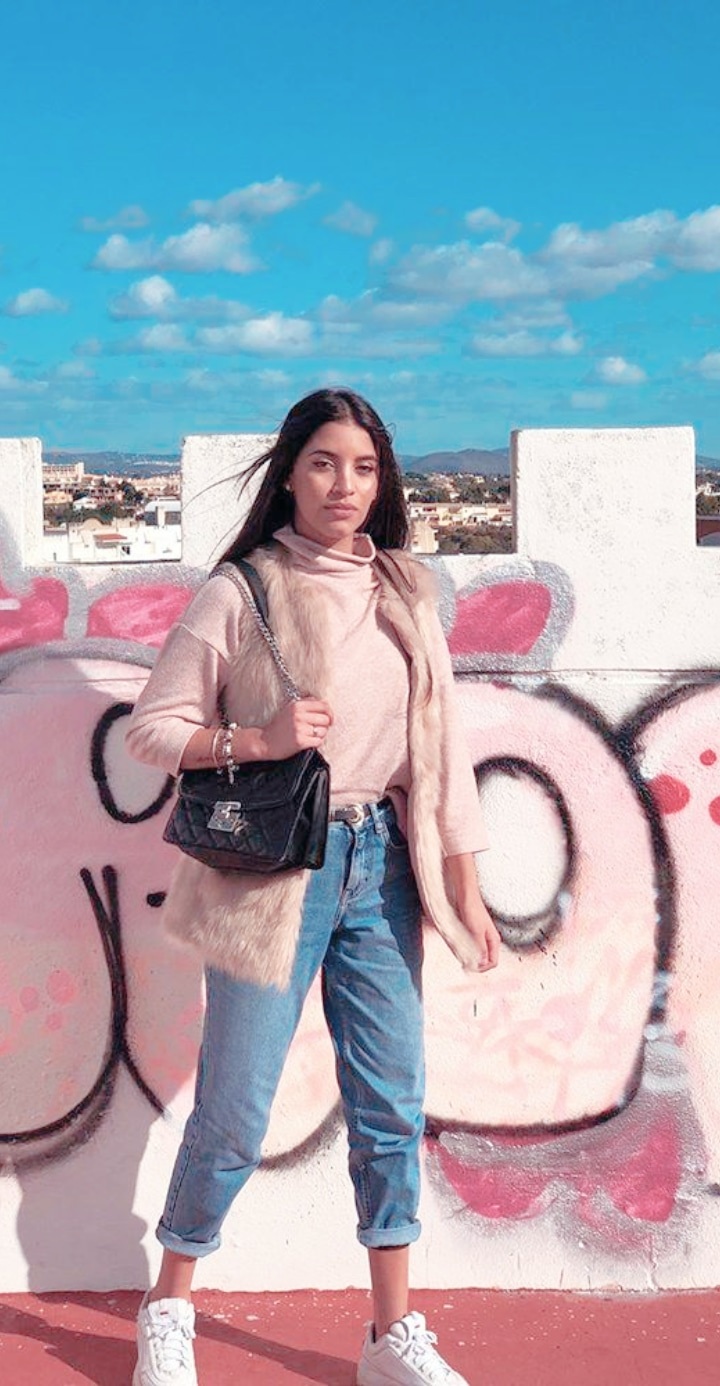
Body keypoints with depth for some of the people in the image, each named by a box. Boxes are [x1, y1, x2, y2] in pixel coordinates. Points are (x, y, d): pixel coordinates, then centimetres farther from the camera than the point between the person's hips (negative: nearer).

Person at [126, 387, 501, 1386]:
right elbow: (151, 728, -3)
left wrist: (465, 889, 7)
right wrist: (259, 739, -19)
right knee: (235, 1112, 3)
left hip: (381, 867, 4)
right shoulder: (241, 592, -5)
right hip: (272, 870, -4)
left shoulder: (405, 592, 7)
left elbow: (438, 743, 8)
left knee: (392, 1106, 7)